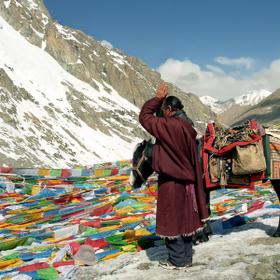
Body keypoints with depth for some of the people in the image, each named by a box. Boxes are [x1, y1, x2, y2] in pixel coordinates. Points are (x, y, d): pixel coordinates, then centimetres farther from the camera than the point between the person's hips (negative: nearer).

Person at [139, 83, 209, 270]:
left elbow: (144, 116, -10)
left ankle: (178, 260, 13)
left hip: (171, 182, -8)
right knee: (184, 218, 15)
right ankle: (186, 257, 26)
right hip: (186, 182, 8)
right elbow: (194, 160, 11)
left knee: (172, 219, 3)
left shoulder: (168, 126, -19)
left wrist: (158, 98, -1)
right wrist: (193, 182, 16)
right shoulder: (188, 129, 7)